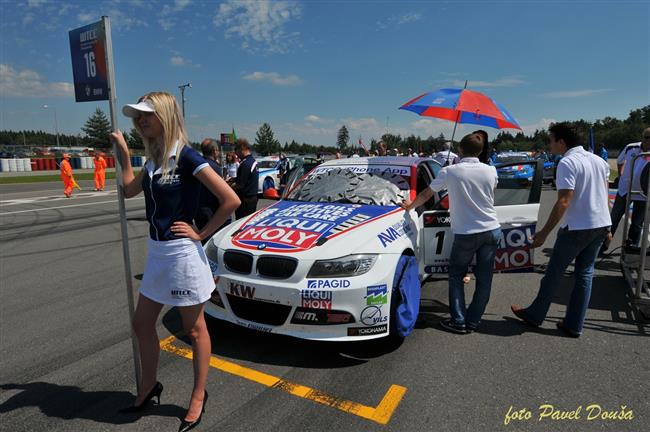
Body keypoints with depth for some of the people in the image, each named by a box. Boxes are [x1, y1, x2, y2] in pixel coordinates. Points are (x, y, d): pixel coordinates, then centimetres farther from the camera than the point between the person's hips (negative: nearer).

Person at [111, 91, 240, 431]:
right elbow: (129, 190, 23)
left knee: (194, 330, 9)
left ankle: (198, 398, 28)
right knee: (142, 324, 18)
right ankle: (148, 388, 40)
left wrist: (201, 233, -14)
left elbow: (231, 200, -21)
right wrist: (123, 151, 18)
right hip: (156, 252, 8)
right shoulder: (154, 158, 8)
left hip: (182, 253, -8)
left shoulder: (186, 156, -16)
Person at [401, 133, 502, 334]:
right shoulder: (490, 171, 2)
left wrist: (410, 206, 21)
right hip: (492, 230, 3)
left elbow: (426, 194, 4)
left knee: (456, 276, 12)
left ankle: (459, 322, 10)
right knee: (484, 278, 10)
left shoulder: (450, 172, -6)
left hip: (466, 234, -3)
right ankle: (473, 322, 17)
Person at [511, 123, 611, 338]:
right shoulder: (599, 161, 9)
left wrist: (544, 232, -20)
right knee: (585, 274, 14)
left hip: (576, 229, -8)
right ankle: (574, 325, 20)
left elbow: (563, 202, -23)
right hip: (601, 225, 8)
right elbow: (604, 195, 14)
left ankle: (535, 315, 23)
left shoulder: (567, 163, -17)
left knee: (554, 272, 7)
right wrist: (606, 227, 22)